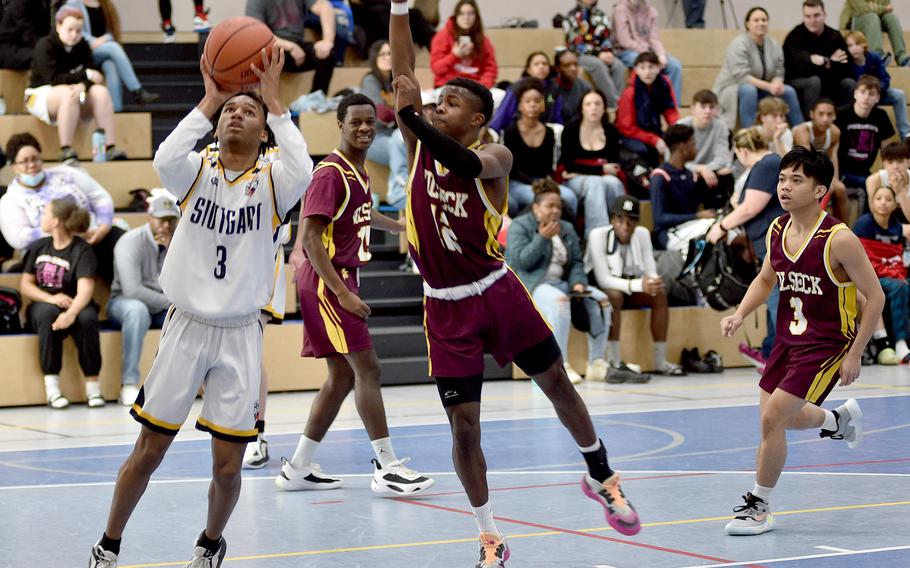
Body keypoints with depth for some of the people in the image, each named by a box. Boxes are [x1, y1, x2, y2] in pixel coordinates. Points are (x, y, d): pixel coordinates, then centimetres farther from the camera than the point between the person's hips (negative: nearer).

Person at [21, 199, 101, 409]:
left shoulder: (82, 250, -7)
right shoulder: (38, 247, 8)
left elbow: (85, 289, -21)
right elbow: (25, 286, 6)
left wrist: (71, 313, -42)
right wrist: (51, 298, -15)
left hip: (73, 305, -2)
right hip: (42, 306, 2)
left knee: (87, 318, -36)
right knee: (49, 313, -34)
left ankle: (92, 384, -26)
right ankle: (51, 385, -35)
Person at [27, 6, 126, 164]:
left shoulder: (82, 45, 4)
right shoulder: (46, 46, -13)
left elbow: (92, 73, -6)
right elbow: (53, 79, -23)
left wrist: (82, 85, -30)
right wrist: (85, 75, -23)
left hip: (73, 91, 5)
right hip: (41, 94, -5)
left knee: (101, 91, -22)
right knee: (69, 94, -37)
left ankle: (110, 147, -30)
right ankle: (66, 151, -40)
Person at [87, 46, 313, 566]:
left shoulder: (272, 182, -1)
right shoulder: (198, 171, 2)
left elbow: (303, 171, -26)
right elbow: (165, 159, -22)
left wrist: (275, 99, -20)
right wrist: (209, 98, -18)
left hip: (240, 337, 0)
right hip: (186, 328, 1)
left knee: (228, 468, 1)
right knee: (149, 451, 6)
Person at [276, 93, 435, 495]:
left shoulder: (360, 170, 13)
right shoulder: (330, 173, -15)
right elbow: (310, 239, -21)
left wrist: (397, 225, 44)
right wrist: (344, 294, -25)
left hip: (344, 279, 10)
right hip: (326, 281, -10)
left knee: (343, 376, 10)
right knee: (366, 368, -12)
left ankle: (298, 468, 17)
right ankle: (387, 469, -12)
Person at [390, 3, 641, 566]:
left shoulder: (495, 157, -10)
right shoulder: (421, 147, -1)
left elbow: (467, 165, -35)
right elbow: (402, 73, -10)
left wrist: (411, 112, -43)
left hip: (497, 292, -2)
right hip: (447, 307, 2)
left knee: (558, 383, 8)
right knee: (464, 424, 0)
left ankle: (601, 476, 33)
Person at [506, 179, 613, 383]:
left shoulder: (567, 229, 18)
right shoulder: (519, 226, -1)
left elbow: (576, 262, 14)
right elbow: (521, 261, -13)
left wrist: (577, 282, -6)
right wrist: (542, 237, -19)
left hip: (560, 283, 7)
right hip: (530, 284, -7)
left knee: (601, 300, -15)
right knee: (559, 300, -38)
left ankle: (596, 363, -15)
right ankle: (560, 365, -40)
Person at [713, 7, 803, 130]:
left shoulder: (774, 45, 1)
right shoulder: (739, 44, -19)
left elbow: (778, 73, 2)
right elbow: (741, 76, -26)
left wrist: (777, 84, -23)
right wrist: (768, 86, -32)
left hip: (760, 89, 6)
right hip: (731, 89, -6)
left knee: (789, 91, -10)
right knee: (749, 90, -37)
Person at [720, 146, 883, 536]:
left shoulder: (839, 240, -23)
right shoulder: (777, 231, -3)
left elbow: (875, 296, -16)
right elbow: (766, 279, 15)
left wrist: (854, 354, -15)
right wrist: (740, 315, -2)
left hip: (827, 344, -7)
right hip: (788, 339, 7)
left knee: (771, 418, -13)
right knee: (777, 416, 19)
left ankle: (759, 507, 5)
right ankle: (840, 419, 49)